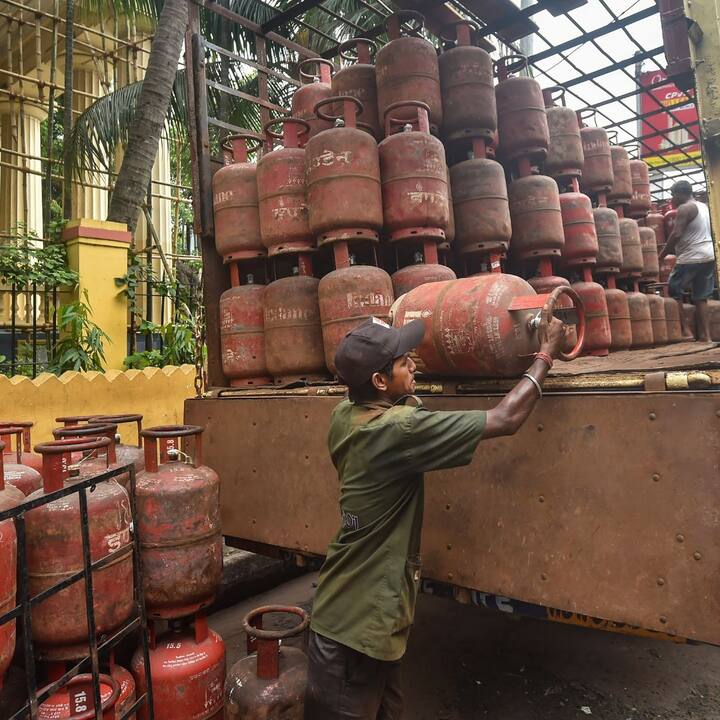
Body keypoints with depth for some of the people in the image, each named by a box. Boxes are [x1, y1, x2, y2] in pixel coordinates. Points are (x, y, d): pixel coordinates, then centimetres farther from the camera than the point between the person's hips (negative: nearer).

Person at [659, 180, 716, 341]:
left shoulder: (684, 208, -9)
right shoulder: (704, 206, 18)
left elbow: (676, 234, -19)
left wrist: (662, 253, -9)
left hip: (691, 258, -9)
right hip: (709, 256, 9)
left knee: (673, 291, 0)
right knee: (701, 297, 10)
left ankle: (686, 331, -5)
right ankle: (705, 336, 7)